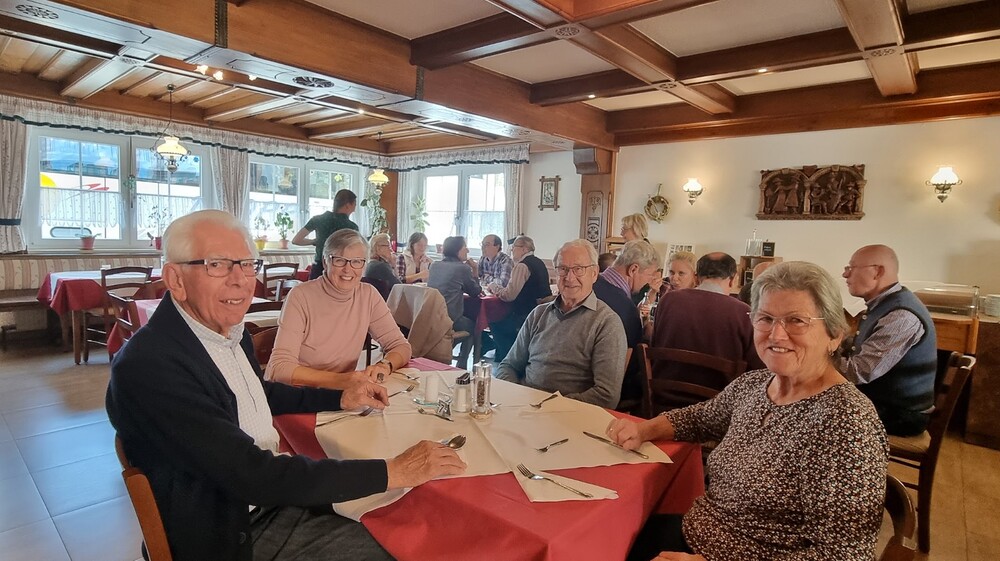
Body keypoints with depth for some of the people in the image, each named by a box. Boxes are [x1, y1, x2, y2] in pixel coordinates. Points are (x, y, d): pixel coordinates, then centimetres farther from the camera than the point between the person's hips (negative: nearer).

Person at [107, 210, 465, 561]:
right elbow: (253, 476, -28)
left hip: (277, 495, 7)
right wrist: (392, 472, -26)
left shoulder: (232, 332, 0)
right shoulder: (147, 365, -25)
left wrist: (341, 399, 11)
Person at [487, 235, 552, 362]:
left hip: (526, 316, -10)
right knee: (503, 321, 23)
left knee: (496, 326, 2)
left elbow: (509, 295, -21)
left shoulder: (522, 266, -16)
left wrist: (493, 287, -2)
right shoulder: (539, 263, 14)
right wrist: (497, 287, 15)